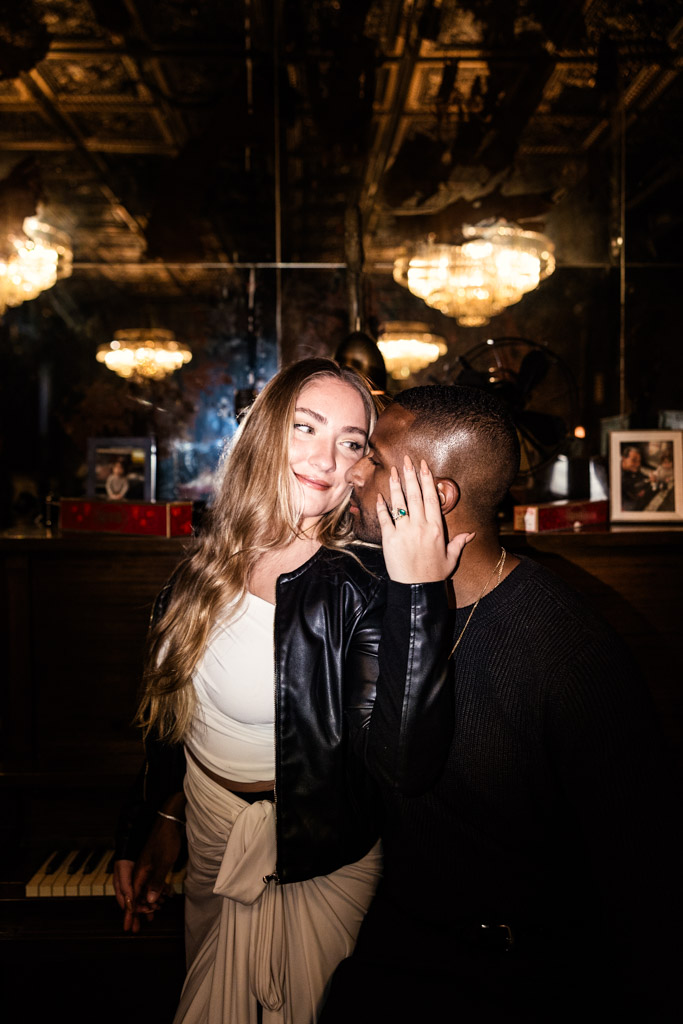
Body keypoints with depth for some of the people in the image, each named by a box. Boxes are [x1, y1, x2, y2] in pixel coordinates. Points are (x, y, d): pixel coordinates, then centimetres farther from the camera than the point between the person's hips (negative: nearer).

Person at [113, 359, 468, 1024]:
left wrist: (418, 592, -43)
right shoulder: (210, 564, -7)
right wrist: (159, 821, 14)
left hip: (313, 871, -5)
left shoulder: (361, 588, -24)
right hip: (208, 851, 6)